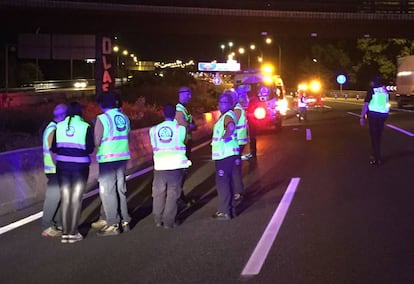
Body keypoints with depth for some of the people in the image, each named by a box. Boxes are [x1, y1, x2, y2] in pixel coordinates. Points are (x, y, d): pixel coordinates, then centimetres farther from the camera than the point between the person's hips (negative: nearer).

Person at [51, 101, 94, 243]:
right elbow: (90, 149, -6)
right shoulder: (85, 126, -5)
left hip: (62, 166, 3)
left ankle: (65, 233, 9)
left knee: (65, 199, 9)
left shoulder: (59, 126, 3)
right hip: (80, 167, -3)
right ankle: (73, 233, 3)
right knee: (76, 199, 3)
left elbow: (53, 148, 5)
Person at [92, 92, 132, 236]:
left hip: (107, 158, -6)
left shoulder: (102, 119, -11)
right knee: (120, 189, 15)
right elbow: (127, 136, 11)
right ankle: (124, 221, 19)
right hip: (122, 157, 6)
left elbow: (96, 141, -14)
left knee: (107, 191, 0)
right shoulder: (124, 117, 8)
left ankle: (113, 224, 0)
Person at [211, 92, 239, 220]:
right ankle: (230, 209, 27)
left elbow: (231, 127, -39)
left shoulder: (228, 115, -16)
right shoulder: (224, 116, 14)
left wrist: (226, 137, -25)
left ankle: (224, 212, -3)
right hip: (223, 154, 11)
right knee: (227, 181, 18)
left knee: (222, 182, -7)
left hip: (226, 154, -11)